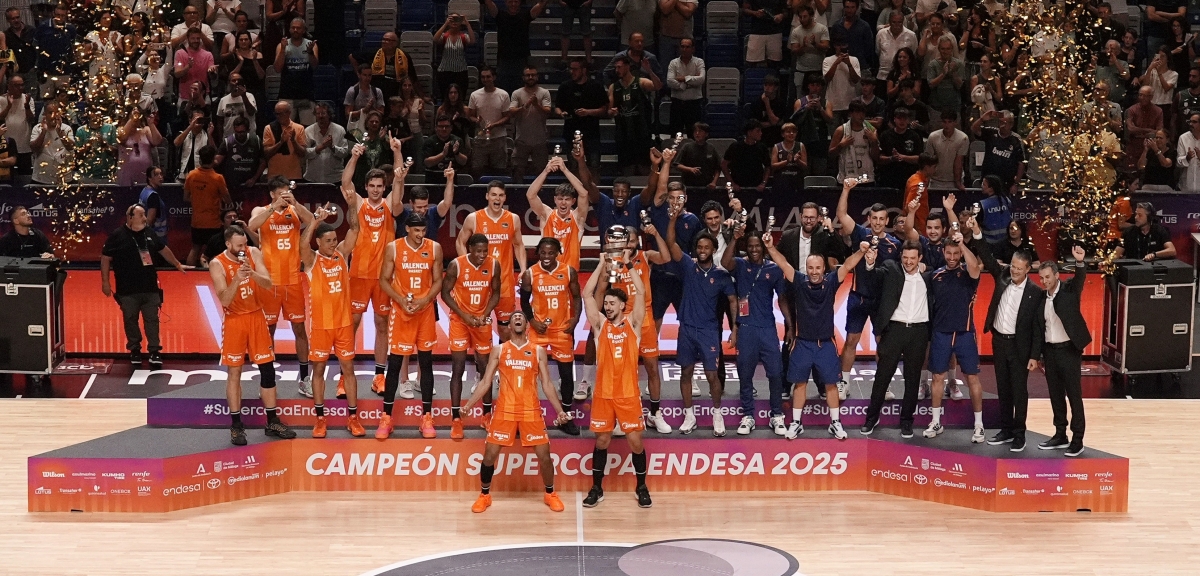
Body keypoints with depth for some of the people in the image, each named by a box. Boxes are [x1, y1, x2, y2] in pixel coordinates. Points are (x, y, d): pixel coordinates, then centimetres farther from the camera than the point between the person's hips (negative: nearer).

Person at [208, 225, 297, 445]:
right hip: (234, 320, -3)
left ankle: (272, 422, 14)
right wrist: (237, 278, -34)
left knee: (268, 369, 5)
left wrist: (252, 273, -28)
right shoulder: (217, 264, -14)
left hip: (256, 317, 4)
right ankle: (236, 426, 10)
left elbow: (268, 284, -10)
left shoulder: (254, 253, -3)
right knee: (234, 372, 1)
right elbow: (224, 300, -20)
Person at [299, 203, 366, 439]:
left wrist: (352, 206, -21)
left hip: (344, 322, 3)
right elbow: (303, 244, -29)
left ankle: (353, 417, 15)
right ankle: (320, 418, 17)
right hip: (320, 324, -3)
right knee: (318, 369, 8)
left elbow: (354, 229, -6)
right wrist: (316, 221, -41)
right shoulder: (311, 259, -8)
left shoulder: (342, 254, 2)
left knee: (348, 368, 7)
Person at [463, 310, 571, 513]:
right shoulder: (498, 350, 5)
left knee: (544, 454, 1)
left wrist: (560, 410, -4)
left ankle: (550, 494, 22)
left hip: (531, 411, 0)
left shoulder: (538, 351, 5)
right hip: (505, 411, 0)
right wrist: (467, 405, -4)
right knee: (489, 454, 0)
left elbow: (547, 384, 5)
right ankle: (484, 495, 19)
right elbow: (485, 382, 5)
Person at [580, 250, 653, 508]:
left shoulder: (633, 323, 1)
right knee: (601, 441, 9)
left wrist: (628, 265, -7)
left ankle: (641, 487, 18)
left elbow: (641, 293, -9)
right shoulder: (599, 324, 4)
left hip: (629, 394, -1)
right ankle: (596, 488, 19)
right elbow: (587, 295, -4)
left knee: (635, 441, 2)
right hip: (603, 393, 1)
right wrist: (602, 266, -4)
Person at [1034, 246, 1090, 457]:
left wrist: (1080, 262, -48)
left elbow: (1080, 279, -28)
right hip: (1050, 351, 5)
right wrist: (1038, 354, 10)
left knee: (1074, 395, -1)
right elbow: (1038, 328, 9)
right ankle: (1060, 435, 21)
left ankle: (1077, 439, 3)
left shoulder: (1069, 290, -6)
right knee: (1056, 395, 11)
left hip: (1069, 350, -5)